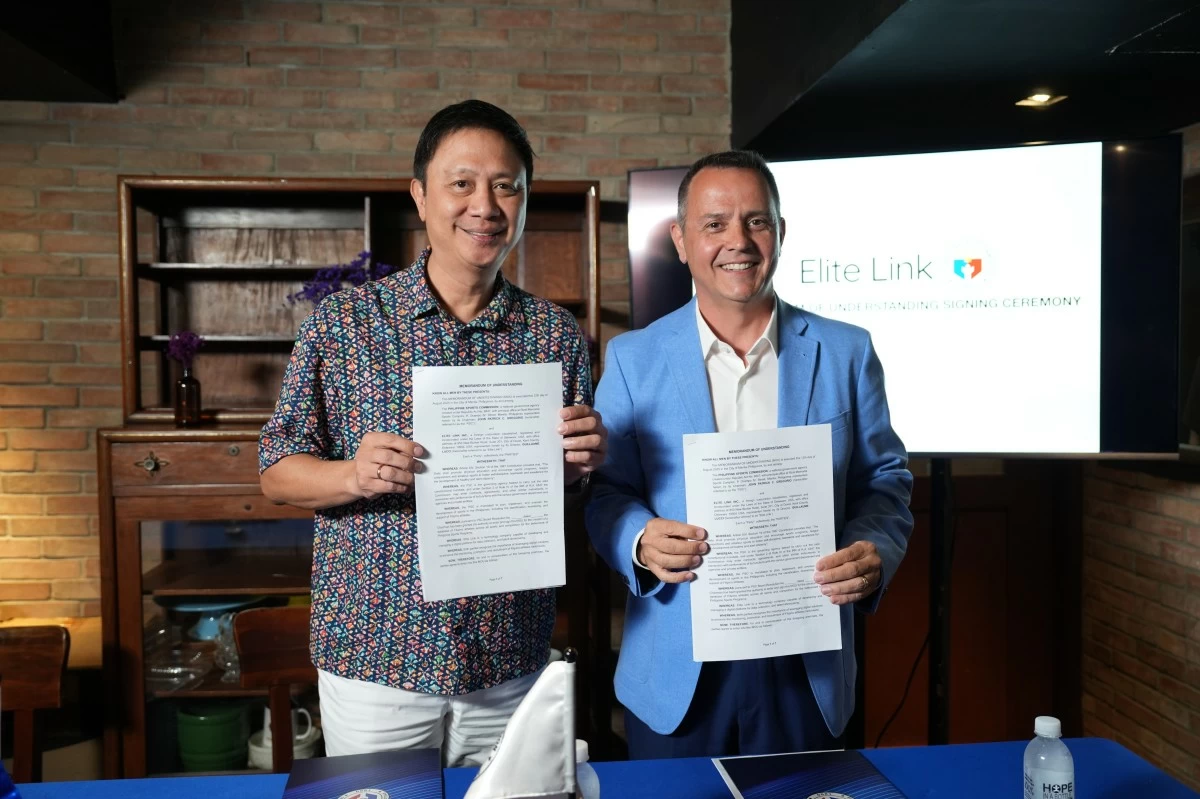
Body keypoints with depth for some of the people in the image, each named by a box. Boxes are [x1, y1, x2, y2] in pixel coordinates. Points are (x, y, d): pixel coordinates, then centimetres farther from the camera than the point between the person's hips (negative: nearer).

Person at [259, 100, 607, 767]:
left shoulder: (558, 334, 1)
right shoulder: (343, 323, -4)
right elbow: (278, 473, -1)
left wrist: (587, 460, -13)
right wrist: (354, 475, -21)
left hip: (513, 664, 2)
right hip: (374, 660, -1)